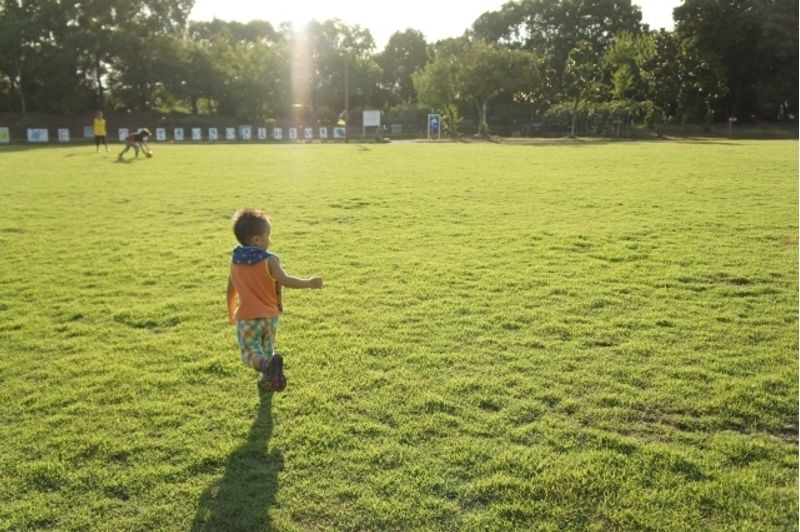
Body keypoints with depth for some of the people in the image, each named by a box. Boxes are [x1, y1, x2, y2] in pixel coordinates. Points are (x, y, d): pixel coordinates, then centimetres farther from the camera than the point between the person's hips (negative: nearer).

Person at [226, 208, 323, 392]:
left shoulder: (235, 260, 2)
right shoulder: (269, 260, -12)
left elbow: (231, 290, 11)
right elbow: (284, 280, -26)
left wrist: (231, 312, 24)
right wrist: (309, 283, -17)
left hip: (246, 317, 0)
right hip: (269, 316, 0)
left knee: (251, 353, -3)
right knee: (267, 350, 22)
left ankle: (268, 365, -31)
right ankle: (267, 380, 33)